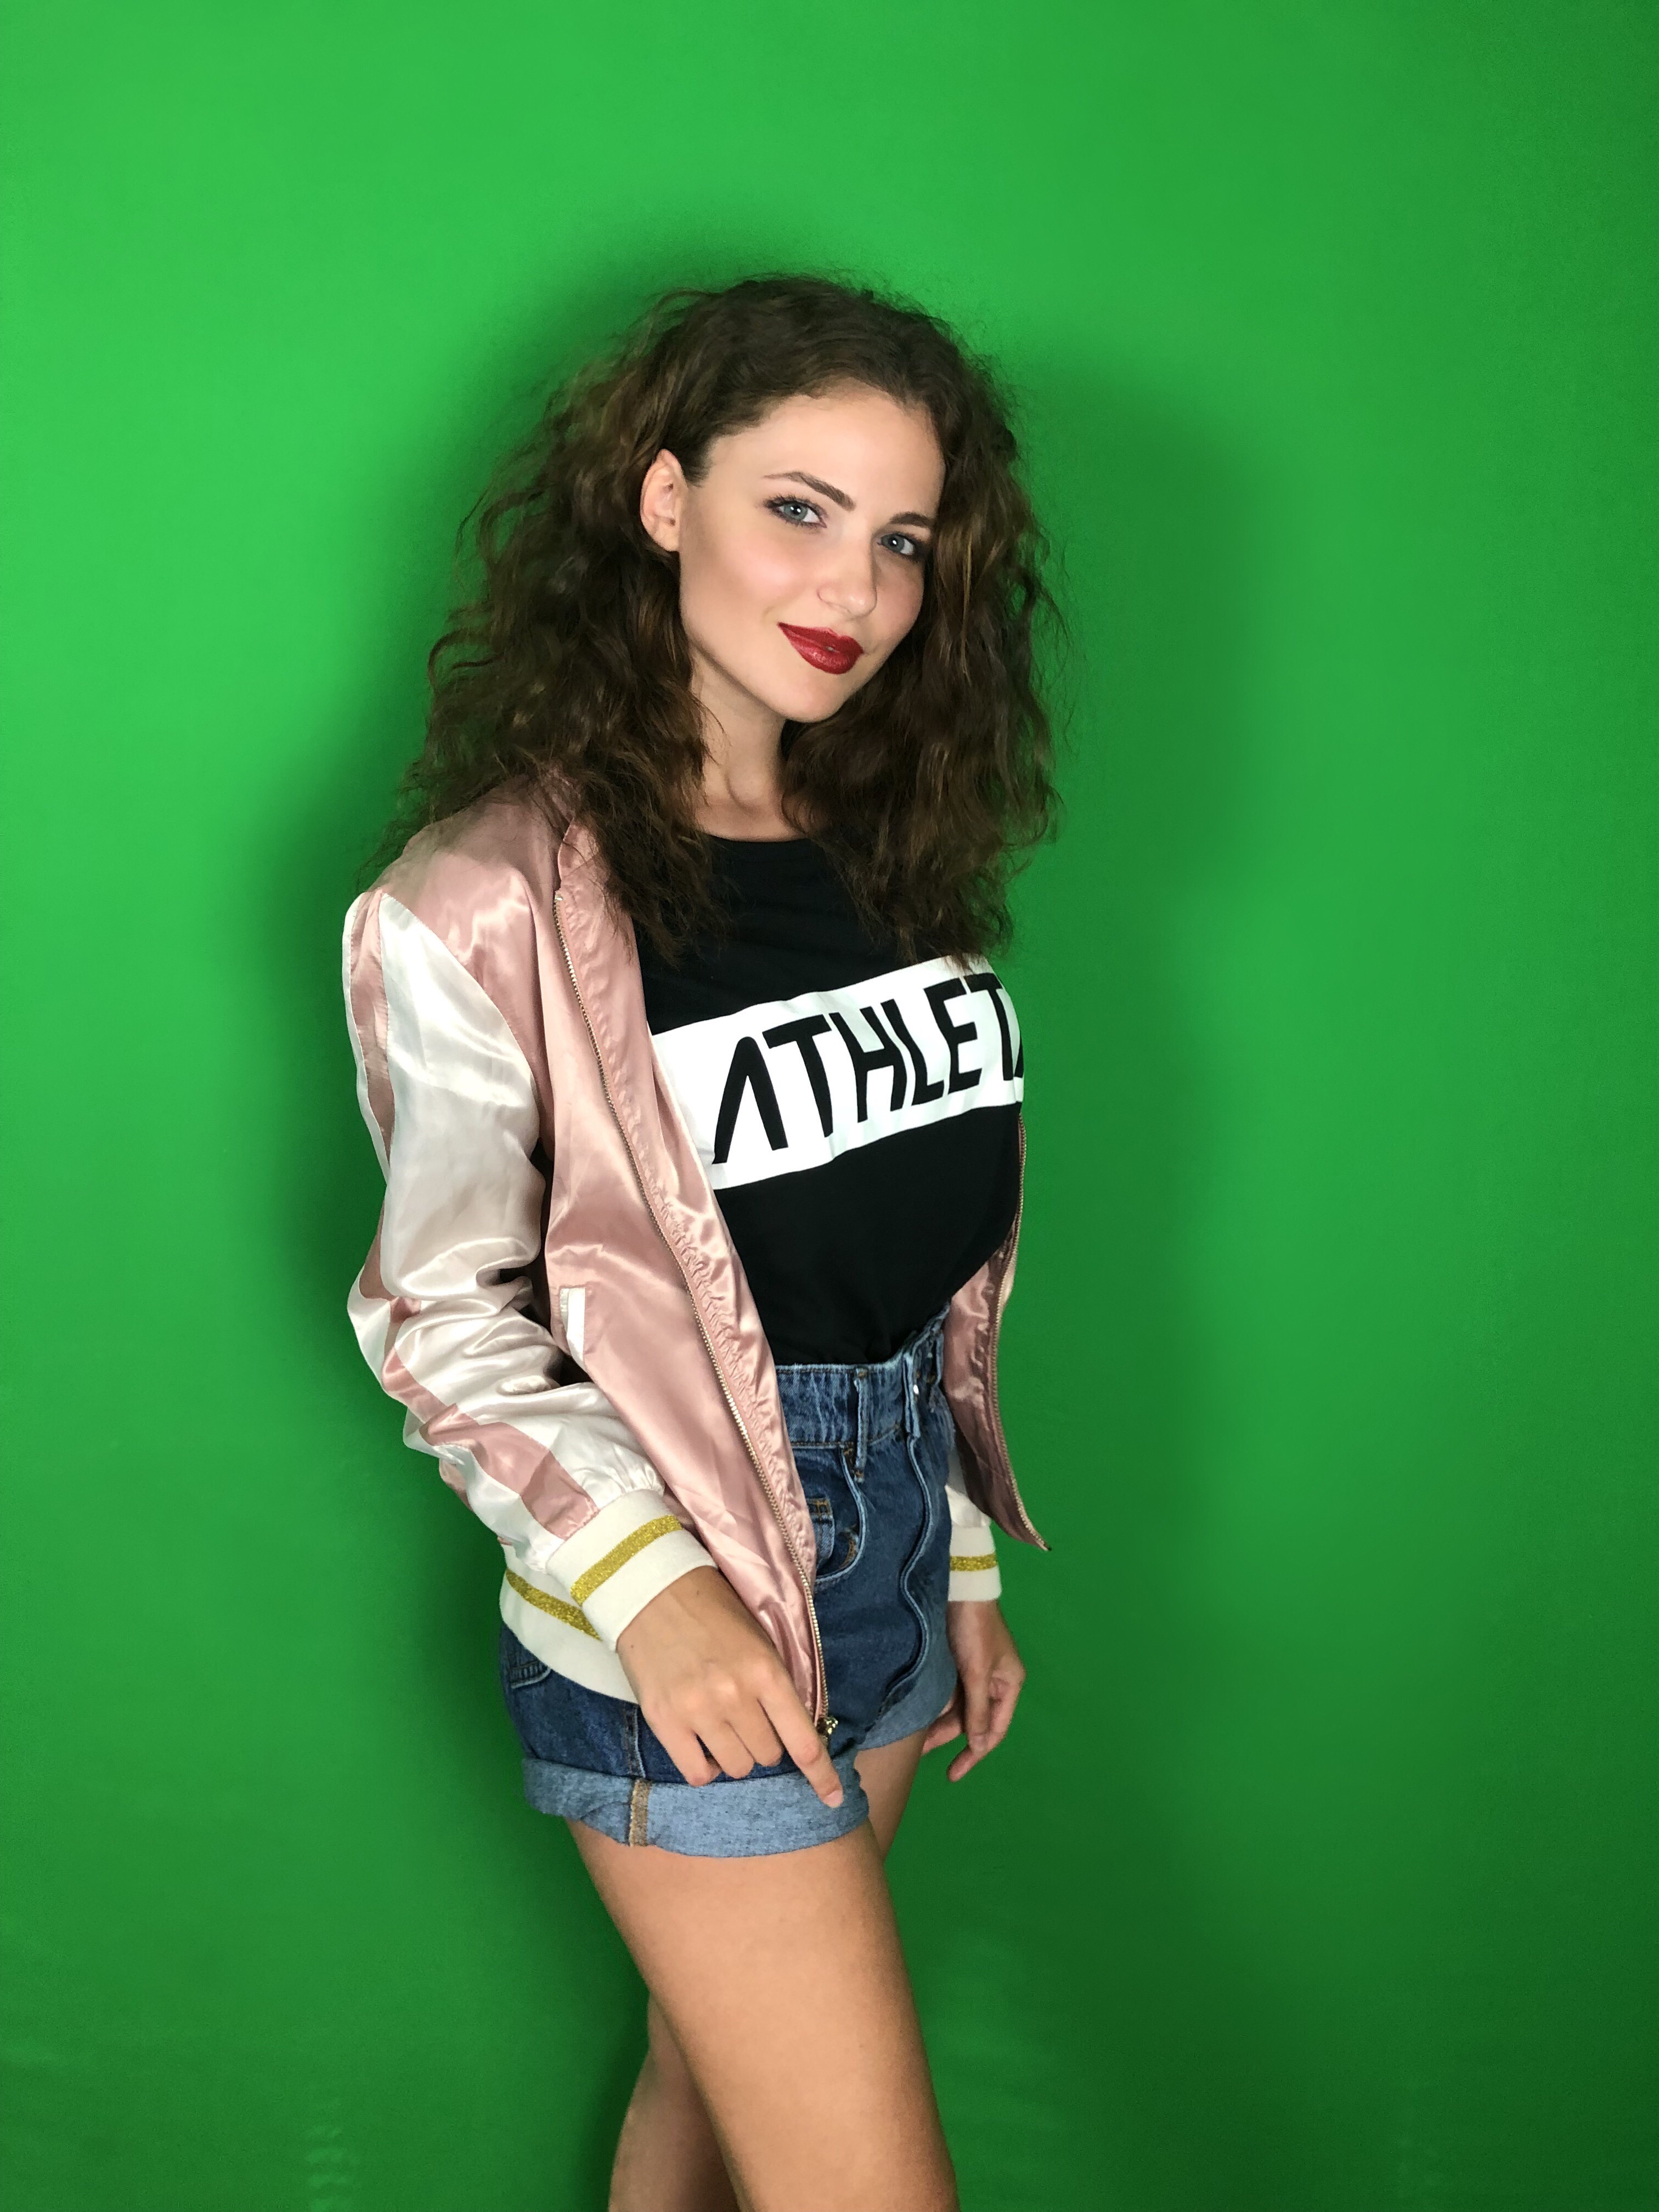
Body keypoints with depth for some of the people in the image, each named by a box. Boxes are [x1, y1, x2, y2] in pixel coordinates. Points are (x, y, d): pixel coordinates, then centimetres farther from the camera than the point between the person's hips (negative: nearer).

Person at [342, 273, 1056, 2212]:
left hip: (891, 1545, 6)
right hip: (671, 1612, -6)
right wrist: (647, 1586, -23)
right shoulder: (495, 899, -14)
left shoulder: (882, 859, 8)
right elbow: (442, 1314, -11)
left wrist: (960, 1565, 17)